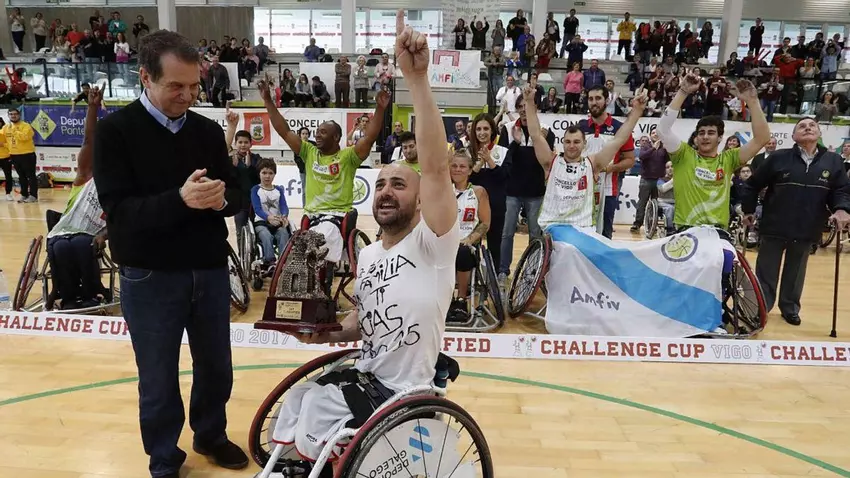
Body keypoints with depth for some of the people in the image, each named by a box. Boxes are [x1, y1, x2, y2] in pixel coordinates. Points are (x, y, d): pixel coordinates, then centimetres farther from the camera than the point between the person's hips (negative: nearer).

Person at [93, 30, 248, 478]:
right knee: (158, 381, 12)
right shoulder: (115, 130, -8)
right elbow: (118, 209, -16)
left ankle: (210, 435, 43)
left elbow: (237, 196, 5)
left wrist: (220, 198, -19)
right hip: (149, 278, -3)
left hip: (210, 271, 4)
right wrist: (179, 199, -31)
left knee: (216, 368, 18)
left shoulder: (208, 130, 4)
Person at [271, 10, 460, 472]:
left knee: (311, 417, -14)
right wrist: (329, 332, -2)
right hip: (365, 375, 8)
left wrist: (417, 78, -40)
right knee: (294, 402, 6)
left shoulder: (431, 244, -17)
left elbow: (436, 166, -33)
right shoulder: (368, 254, 9)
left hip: (404, 391, -7)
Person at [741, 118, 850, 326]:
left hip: (807, 231, 2)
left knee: (795, 273, 16)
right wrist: (748, 210, 2)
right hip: (774, 227, -2)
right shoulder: (779, 158, -5)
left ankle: (790, 308, 31)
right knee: (766, 272, 7)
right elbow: (752, 185, 1)